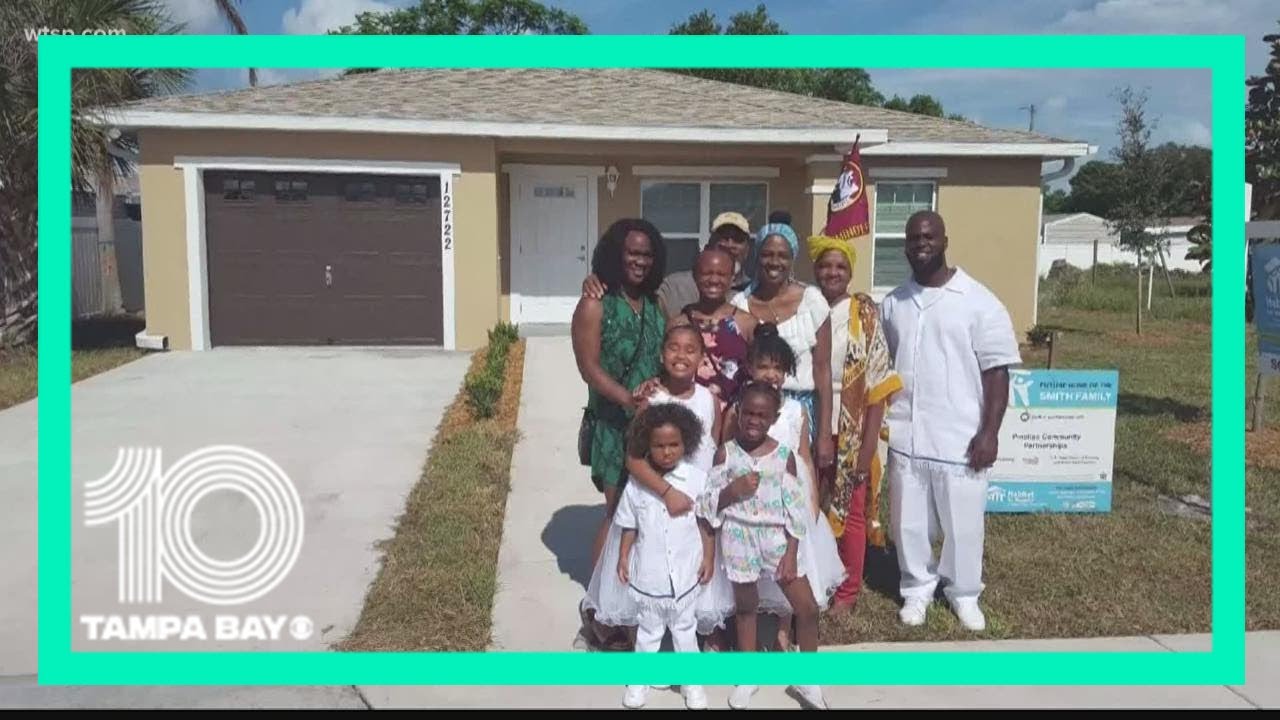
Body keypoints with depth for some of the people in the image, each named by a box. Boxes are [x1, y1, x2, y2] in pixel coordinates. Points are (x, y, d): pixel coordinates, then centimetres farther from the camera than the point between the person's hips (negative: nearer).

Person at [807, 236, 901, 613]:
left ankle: (848, 590, 24)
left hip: (852, 432, -2)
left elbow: (878, 384, -7)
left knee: (851, 509, 8)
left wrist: (870, 441, -12)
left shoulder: (865, 315, -5)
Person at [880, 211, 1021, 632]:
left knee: (963, 523, 8)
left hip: (960, 437, -3)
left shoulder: (979, 302, -5)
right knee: (908, 522, 11)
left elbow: (996, 372, -6)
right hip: (905, 436, 3)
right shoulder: (893, 304, 8)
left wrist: (989, 433, -11)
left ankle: (964, 593, 30)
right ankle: (917, 588, 31)